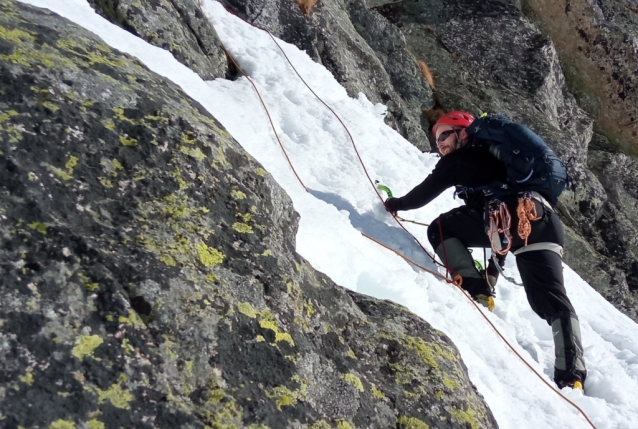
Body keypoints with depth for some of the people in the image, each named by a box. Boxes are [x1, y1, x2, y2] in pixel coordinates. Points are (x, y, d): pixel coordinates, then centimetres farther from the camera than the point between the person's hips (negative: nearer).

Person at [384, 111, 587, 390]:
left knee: (440, 229, 11)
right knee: (554, 301, 3)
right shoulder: (489, 156, 38)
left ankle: (473, 286, -1)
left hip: (513, 216, -8)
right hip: (546, 222, 8)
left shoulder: (456, 159, 15)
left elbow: (424, 194, 16)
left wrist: (396, 204, 38)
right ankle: (572, 374, -9)